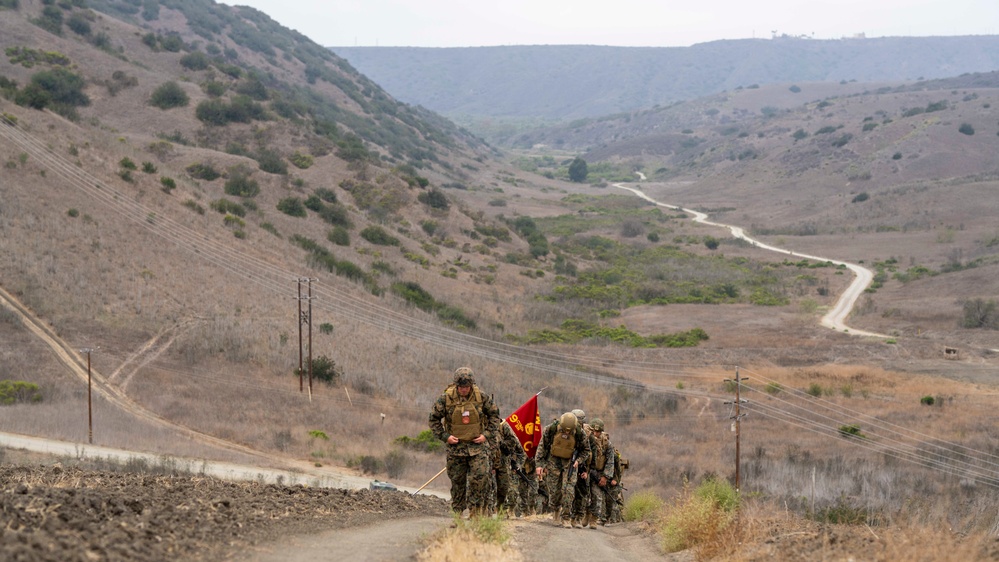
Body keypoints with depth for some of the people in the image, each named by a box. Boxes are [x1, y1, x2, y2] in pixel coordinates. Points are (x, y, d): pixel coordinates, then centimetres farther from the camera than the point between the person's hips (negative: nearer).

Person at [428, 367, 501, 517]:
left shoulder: (482, 397, -3)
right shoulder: (446, 398, -6)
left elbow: (494, 415, 8)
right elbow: (434, 419, 3)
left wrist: (487, 434, -2)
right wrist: (445, 436, -7)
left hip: (477, 445, 0)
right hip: (455, 446, 0)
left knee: (480, 478, -13)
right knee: (457, 482, 6)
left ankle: (475, 511, -4)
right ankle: (457, 514, 15)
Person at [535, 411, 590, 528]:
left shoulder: (579, 433, -16)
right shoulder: (552, 429, -17)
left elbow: (586, 450, 1)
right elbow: (542, 446, -5)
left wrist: (578, 461, -14)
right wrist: (539, 464, -8)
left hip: (570, 463, -1)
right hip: (553, 461, 1)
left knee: (568, 491, -13)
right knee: (554, 491, 3)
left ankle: (566, 519, -6)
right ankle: (555, 510, 33)